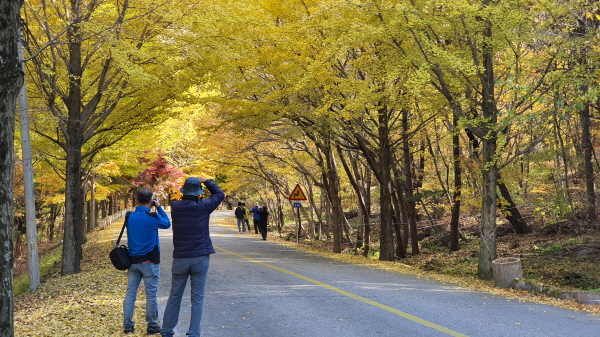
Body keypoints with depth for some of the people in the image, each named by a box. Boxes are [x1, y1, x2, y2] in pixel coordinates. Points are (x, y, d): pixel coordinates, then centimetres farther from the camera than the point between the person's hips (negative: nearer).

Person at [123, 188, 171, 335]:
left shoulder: (129, 217, 2)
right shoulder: (153, 217, -13)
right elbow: (167, 223, 5)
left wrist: (140, 208, 14)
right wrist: (159, 207, 9)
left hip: (133, 261, 5)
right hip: (149, 262, -5)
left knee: (130, 293, 8)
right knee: (151, 295, 2)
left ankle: (128, 326, 10)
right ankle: (152, 327, 7)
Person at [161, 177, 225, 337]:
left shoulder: (175, 207, -2)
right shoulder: (203, 207, -8)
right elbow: (220, 194, 8)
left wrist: (188, 186, 17)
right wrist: (206, 181, 15)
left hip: (180, 258, 2)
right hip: (200, 258, -2)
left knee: (174, 296, 13)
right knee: (197, 298, 3)